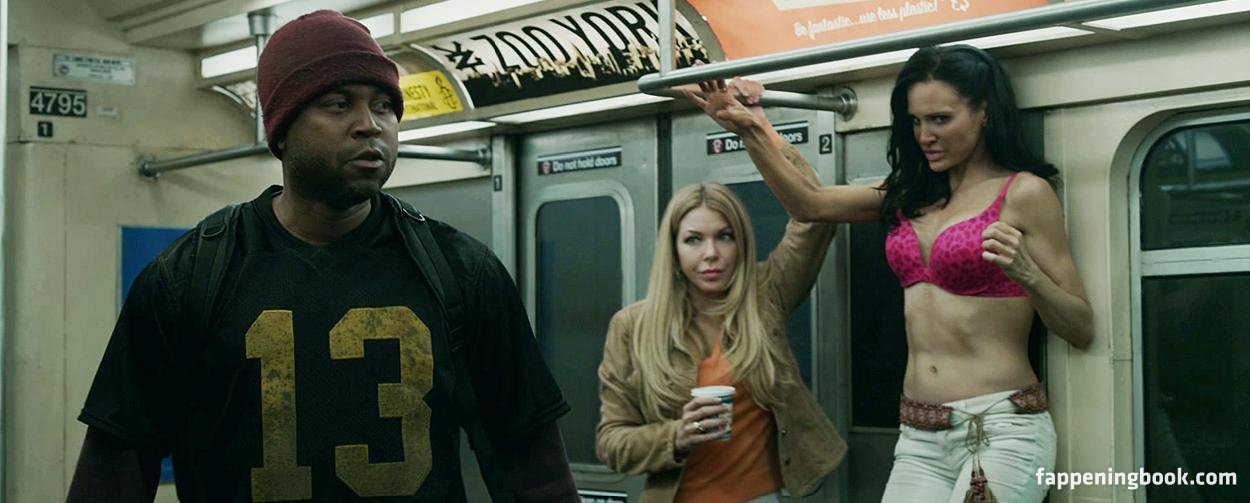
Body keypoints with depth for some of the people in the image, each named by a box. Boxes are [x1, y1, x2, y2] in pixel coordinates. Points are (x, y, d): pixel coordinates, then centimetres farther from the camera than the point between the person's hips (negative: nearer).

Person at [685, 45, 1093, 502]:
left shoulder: (1023, 193, -6)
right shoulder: (911, 193, 13)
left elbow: (1081, 330, -6)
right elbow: (809, 204, 15)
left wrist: (1026, 274, -24)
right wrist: (750, 133, 4)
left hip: (1000, 429, -5)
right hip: (918, 435, 6)